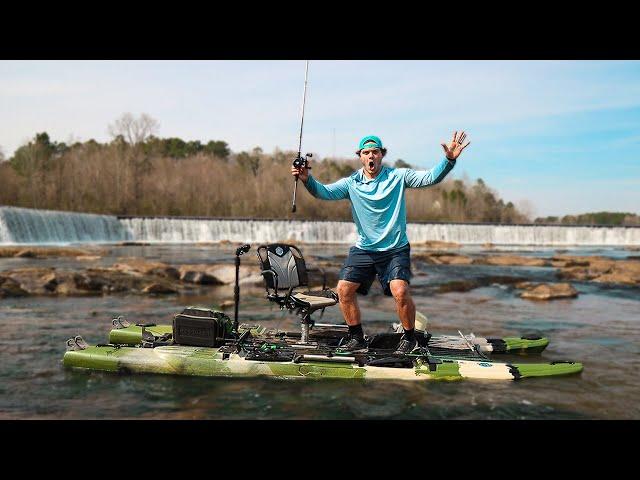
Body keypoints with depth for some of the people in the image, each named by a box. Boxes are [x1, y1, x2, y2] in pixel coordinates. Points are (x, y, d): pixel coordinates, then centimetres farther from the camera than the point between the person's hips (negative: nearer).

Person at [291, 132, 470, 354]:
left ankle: (409, 337, 5)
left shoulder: (398, 176, -1)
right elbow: (324, 192, -9)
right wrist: (307, 179, -28)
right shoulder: (351, 183, 2)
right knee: (344, 289, -6)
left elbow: (430, 178, -9)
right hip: (363, 250, 3)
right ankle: (357, 338, 13)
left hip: (395, 249, -3)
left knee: (400, 291, -21)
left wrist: (449, 160, -25)